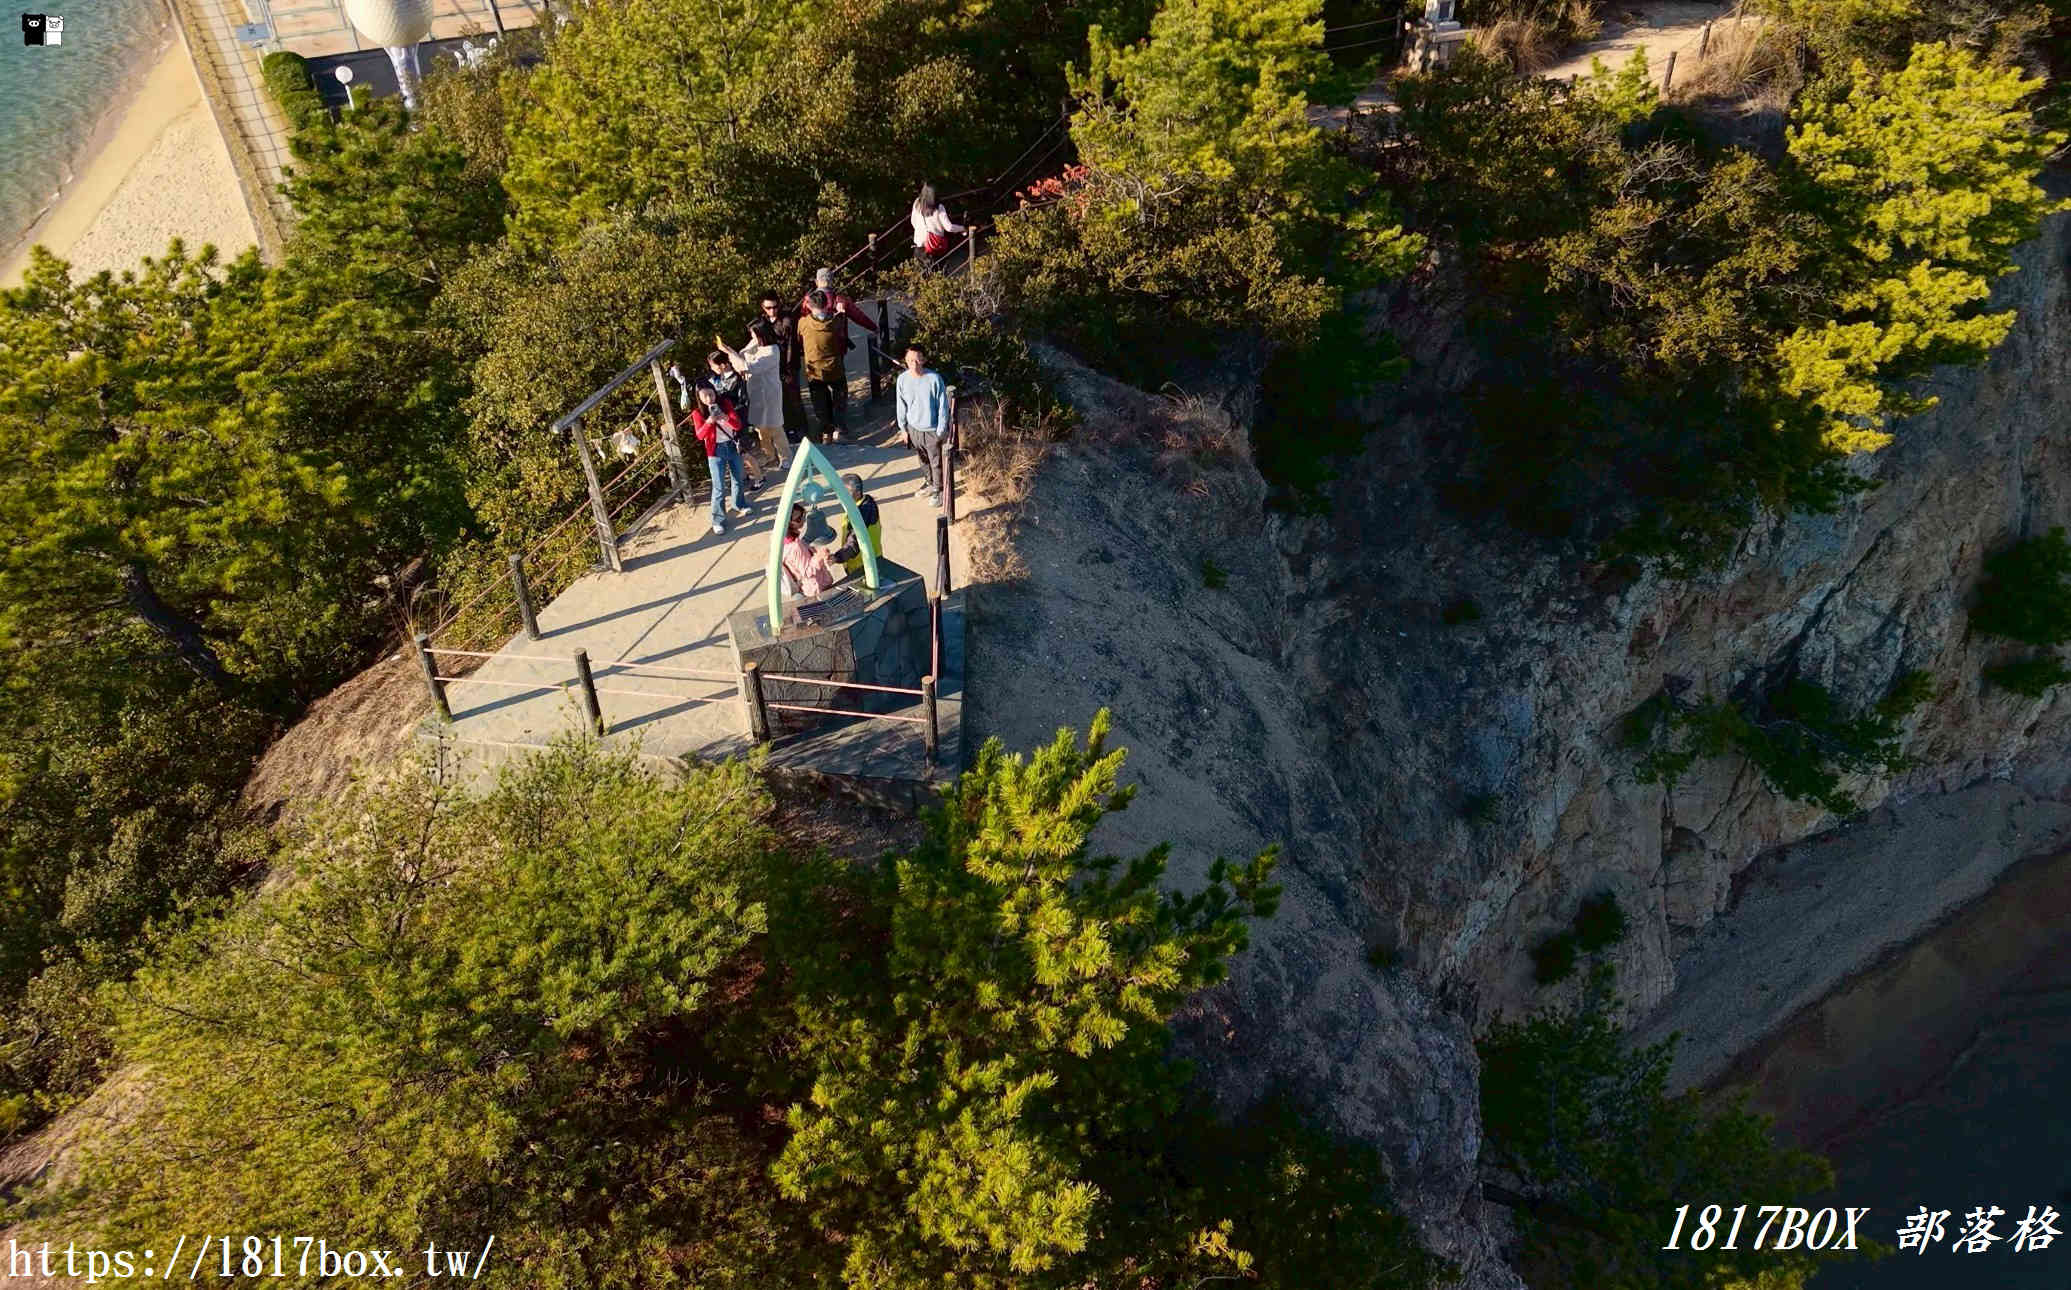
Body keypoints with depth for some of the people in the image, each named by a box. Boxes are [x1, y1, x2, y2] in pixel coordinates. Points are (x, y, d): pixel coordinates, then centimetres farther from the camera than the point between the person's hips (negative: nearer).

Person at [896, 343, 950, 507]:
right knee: (923, 460, 25)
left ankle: (938, 490, 35)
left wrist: (941, 431, -13)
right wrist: (903, 428, 7)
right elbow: (901, 406, 2)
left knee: (936, 462, 13)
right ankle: (929, 483, 49)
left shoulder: (934, 379, -23)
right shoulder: (903, 379, -11)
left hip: (932, 430, -4)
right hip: (913, 429, 4)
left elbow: (943, 406, -15)